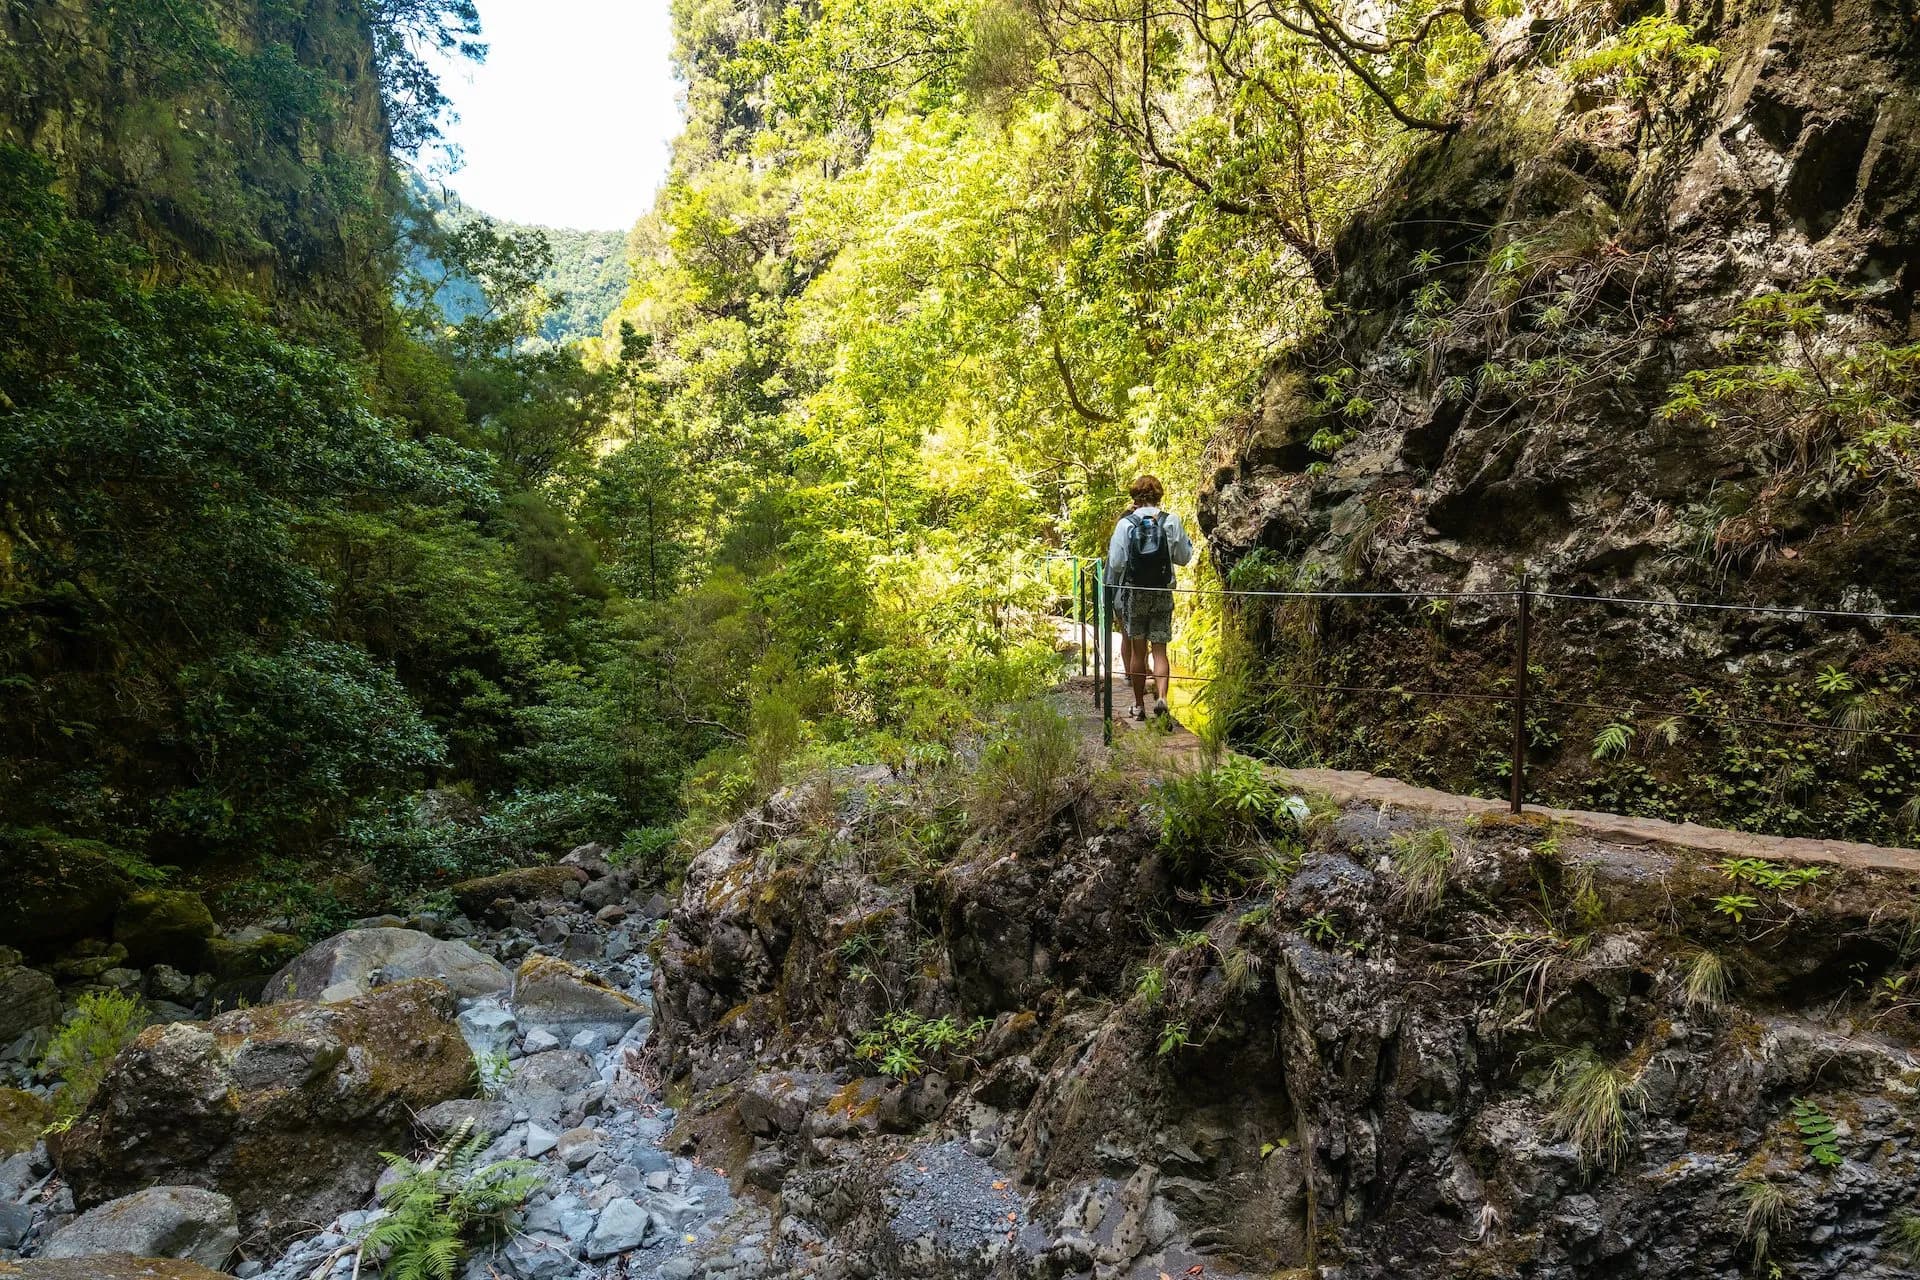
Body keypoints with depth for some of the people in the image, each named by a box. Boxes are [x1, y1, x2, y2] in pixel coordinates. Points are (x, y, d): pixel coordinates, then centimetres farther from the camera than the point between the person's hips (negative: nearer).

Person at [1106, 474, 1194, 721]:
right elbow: (1184, 557, 7)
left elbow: (1115, 564, -7)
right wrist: (1185, 539, 22)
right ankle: (1161, 696, -15)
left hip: (1134, 594, -1)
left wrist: (1111, 596, 7)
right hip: (1163, 594, 1)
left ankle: (1139, 705, 15)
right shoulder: (1171, 522, -3)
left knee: (1138, 651, 8)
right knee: (1160, 650, 5)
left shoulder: (1125, 524, -7)